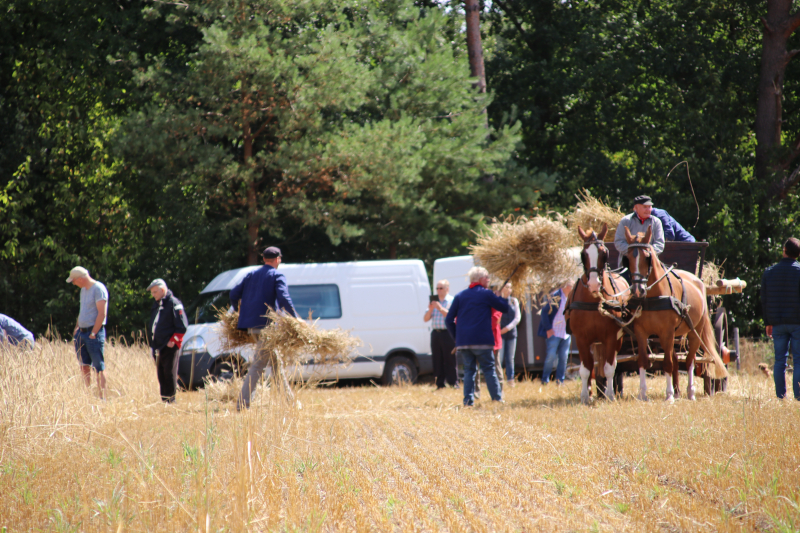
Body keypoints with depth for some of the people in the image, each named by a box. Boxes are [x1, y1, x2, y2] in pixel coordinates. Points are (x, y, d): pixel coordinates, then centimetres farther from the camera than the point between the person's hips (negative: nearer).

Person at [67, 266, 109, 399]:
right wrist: (77, 328, 14)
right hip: (82, 332, 9)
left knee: (99, 367, -7)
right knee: (85, 366, 8)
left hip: (94, 333, -9)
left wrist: (93, 333, -18)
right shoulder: (84, 289, 15)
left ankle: (103, 397, -8)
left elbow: (102, 313, -18)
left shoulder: (98, 289, -13)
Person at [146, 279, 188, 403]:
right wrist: (153, 344, 16)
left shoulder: (173, 303, -9)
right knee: (161, 374, 9)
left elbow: (182, 326, -13)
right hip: (158, 346, 8)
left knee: (170, 373, -7)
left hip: (169, 346, -8)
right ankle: (164, 399, 13)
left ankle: (171, 399, -3)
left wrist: (173, 340, -17)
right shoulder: (156, 305, 17)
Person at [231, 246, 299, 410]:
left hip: (251, 326, 8)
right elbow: (284, 299, -17)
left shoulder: (252, 275, 16)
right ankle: (242, 403, -17)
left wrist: (239, 313, 28)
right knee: (258, 365, -9)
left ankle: (288, 400, 23)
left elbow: (234, 294, 14)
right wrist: (295, 320, -17)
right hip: (266, 325, -8)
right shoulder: (277, 276, -3)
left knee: (276, 362, 18)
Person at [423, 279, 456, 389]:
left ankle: (453, 384, -6)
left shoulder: (452, 301, 2)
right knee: (437, 361, 4)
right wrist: (430, 310, -3)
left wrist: (441, 309, -17)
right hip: (435, 333, 5)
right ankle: (440, 384, 8)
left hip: (448, 333, -5)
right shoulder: (434, 302, 17)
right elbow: (425, 319, 15)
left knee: (450, 361, -7)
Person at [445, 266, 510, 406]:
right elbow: (504, 308, 8)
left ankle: (468, 400, -1)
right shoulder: (486, 294, -1)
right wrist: (499, 297, 25)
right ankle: (497, 398, 5)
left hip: (463, 342, 4)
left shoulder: (460, 296, 12)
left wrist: (456, 337, 16)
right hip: (481, 341, -4)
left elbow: (449, 320, 9)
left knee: (469, 370, 9)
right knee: (489, 369, 5)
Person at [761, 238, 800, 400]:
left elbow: (764, 300, 8)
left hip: (778, 323, 3)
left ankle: (780, 395, 4)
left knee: (780, 360, 7)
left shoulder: (769, 272, 6)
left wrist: (768, 323, 15)